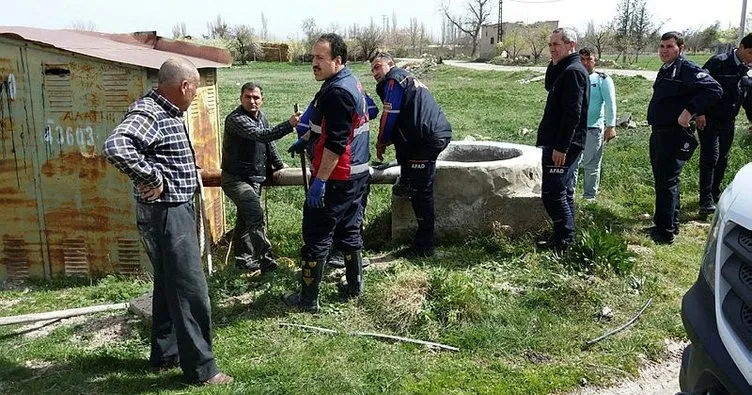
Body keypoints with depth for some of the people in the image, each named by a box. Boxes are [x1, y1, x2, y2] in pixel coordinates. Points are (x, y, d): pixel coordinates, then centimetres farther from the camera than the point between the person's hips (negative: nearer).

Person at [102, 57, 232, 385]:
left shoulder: (167, 112, 11)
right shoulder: (148, 113, -20)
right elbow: (115, 147, -38)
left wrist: (186, 163, 14)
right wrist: (153, 179, -28)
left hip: (177, 211, 11)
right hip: (165, 214, -11)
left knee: (169, 286, 19)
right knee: (191, 291, -2)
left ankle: (164, 355, 34)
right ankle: (201, 368, 10)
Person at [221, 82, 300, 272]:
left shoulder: (261, 116, 9)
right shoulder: (235, 119, -19)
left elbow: (269, 144, 21)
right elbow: (261, 135, -33)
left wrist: (279, 165, 23)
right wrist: (289, 125, -41)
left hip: (255, 178, 9)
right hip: (236, 179, -8)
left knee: (245, 220, 17)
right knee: (255, 216, -21)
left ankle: (243, 259, 27)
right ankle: (266, 261, -19)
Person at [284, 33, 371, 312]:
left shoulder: (337, 92, -21)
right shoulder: (351, 82, 11)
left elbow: (335, 143, -25)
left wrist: (320, 181, -24)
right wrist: (305, 139, 34)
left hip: (336, 178, -10)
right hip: (357, 174, 10)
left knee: (316, 237, 0)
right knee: (349, 230, 19)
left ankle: (308, 299, 10)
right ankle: (354, 286, 30)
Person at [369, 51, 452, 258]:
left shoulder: (394, 79, -1)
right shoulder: (407, 79, 29)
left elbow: (390, 114, -8)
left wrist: (381, 143, 6)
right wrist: (387, 140, 23)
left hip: (429, 138, -10)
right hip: (438, 134, 10)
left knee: (421, 191, -6)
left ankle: (424, 246, 0)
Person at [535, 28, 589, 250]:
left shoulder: (573, 72, -16)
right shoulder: (564, 70, 15)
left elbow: (572, 113, -22)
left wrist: (560, 147, -24)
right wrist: (554, 64, 8)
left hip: (562, 145, -11)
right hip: (560, 143, 11)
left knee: (552, 192, -8)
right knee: (563, 192, 15)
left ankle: (564, 239, 1)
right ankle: (566, 238, 23)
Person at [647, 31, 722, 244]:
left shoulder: (687, 69, -13)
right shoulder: (665, 70, 16)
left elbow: (714, 89, -24)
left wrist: (690, 110, -27)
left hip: (674, 135, -10)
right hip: (659, 133, 10)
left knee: (667, 182, -6)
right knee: (662, 180, 17)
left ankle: (665, 232, 1)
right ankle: (670, 225, 29)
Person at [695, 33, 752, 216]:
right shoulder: (719, 63, -14)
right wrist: (699, 112, -21)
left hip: (728, 122, 7)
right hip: (709, 120, -7)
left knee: (722, 159, 12)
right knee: (710, 157, -10)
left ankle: (715, 194, 25)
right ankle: (706, 200, -6)